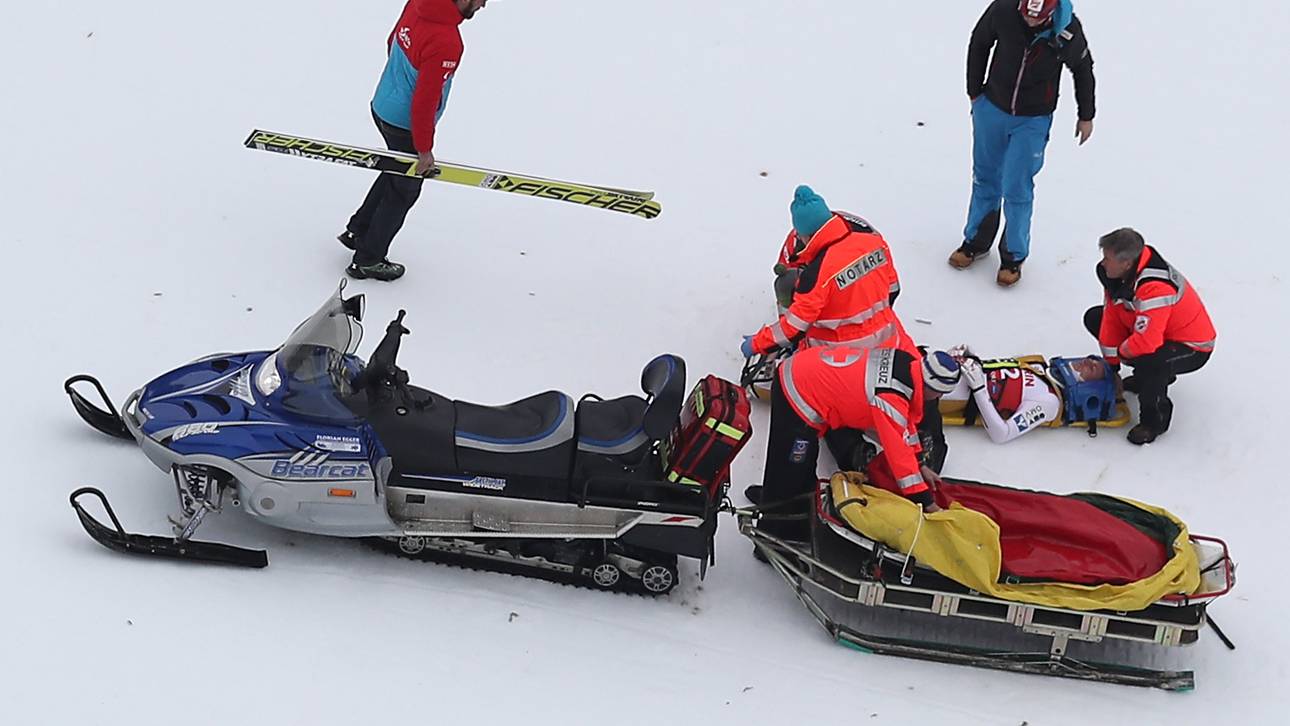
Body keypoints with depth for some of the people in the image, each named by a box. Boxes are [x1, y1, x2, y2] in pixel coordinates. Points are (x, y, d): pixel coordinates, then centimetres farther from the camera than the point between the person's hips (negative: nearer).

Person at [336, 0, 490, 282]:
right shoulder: (446, 42, -34)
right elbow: (425, 100, -29)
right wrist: (424, 150, -18)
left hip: (382, 106, 8)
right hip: (405, 125, -8)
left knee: (396, 172, 30)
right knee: (403, 192, 13)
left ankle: (357, 230, 42)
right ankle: (368, 260, 27)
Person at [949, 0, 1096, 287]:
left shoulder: (1068, 30, -24)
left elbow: (1083, 69, -4)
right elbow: (979, 42, -1)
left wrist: (1086, 116, 7)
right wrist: (975, 91, 6)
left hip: (1033, 120, -2)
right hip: (992, 107, 2)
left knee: (1017, 189, 0)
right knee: (985, 177, 16)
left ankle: (1014, 256, 17)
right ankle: (976, 241, 35)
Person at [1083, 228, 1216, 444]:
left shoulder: (1154, 288, -39)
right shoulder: (1116, 272, -12)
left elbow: (1147, 343, -42)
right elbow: (1112, 315, -3)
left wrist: (1120, 351, -20)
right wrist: (1110, 364, 0)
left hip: (1192, 347, -10)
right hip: (1150, 330, 10)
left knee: (1150, 361, -41)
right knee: (1095, 318, 10)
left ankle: (1155, 418, -11)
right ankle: (1149, 374, 17)